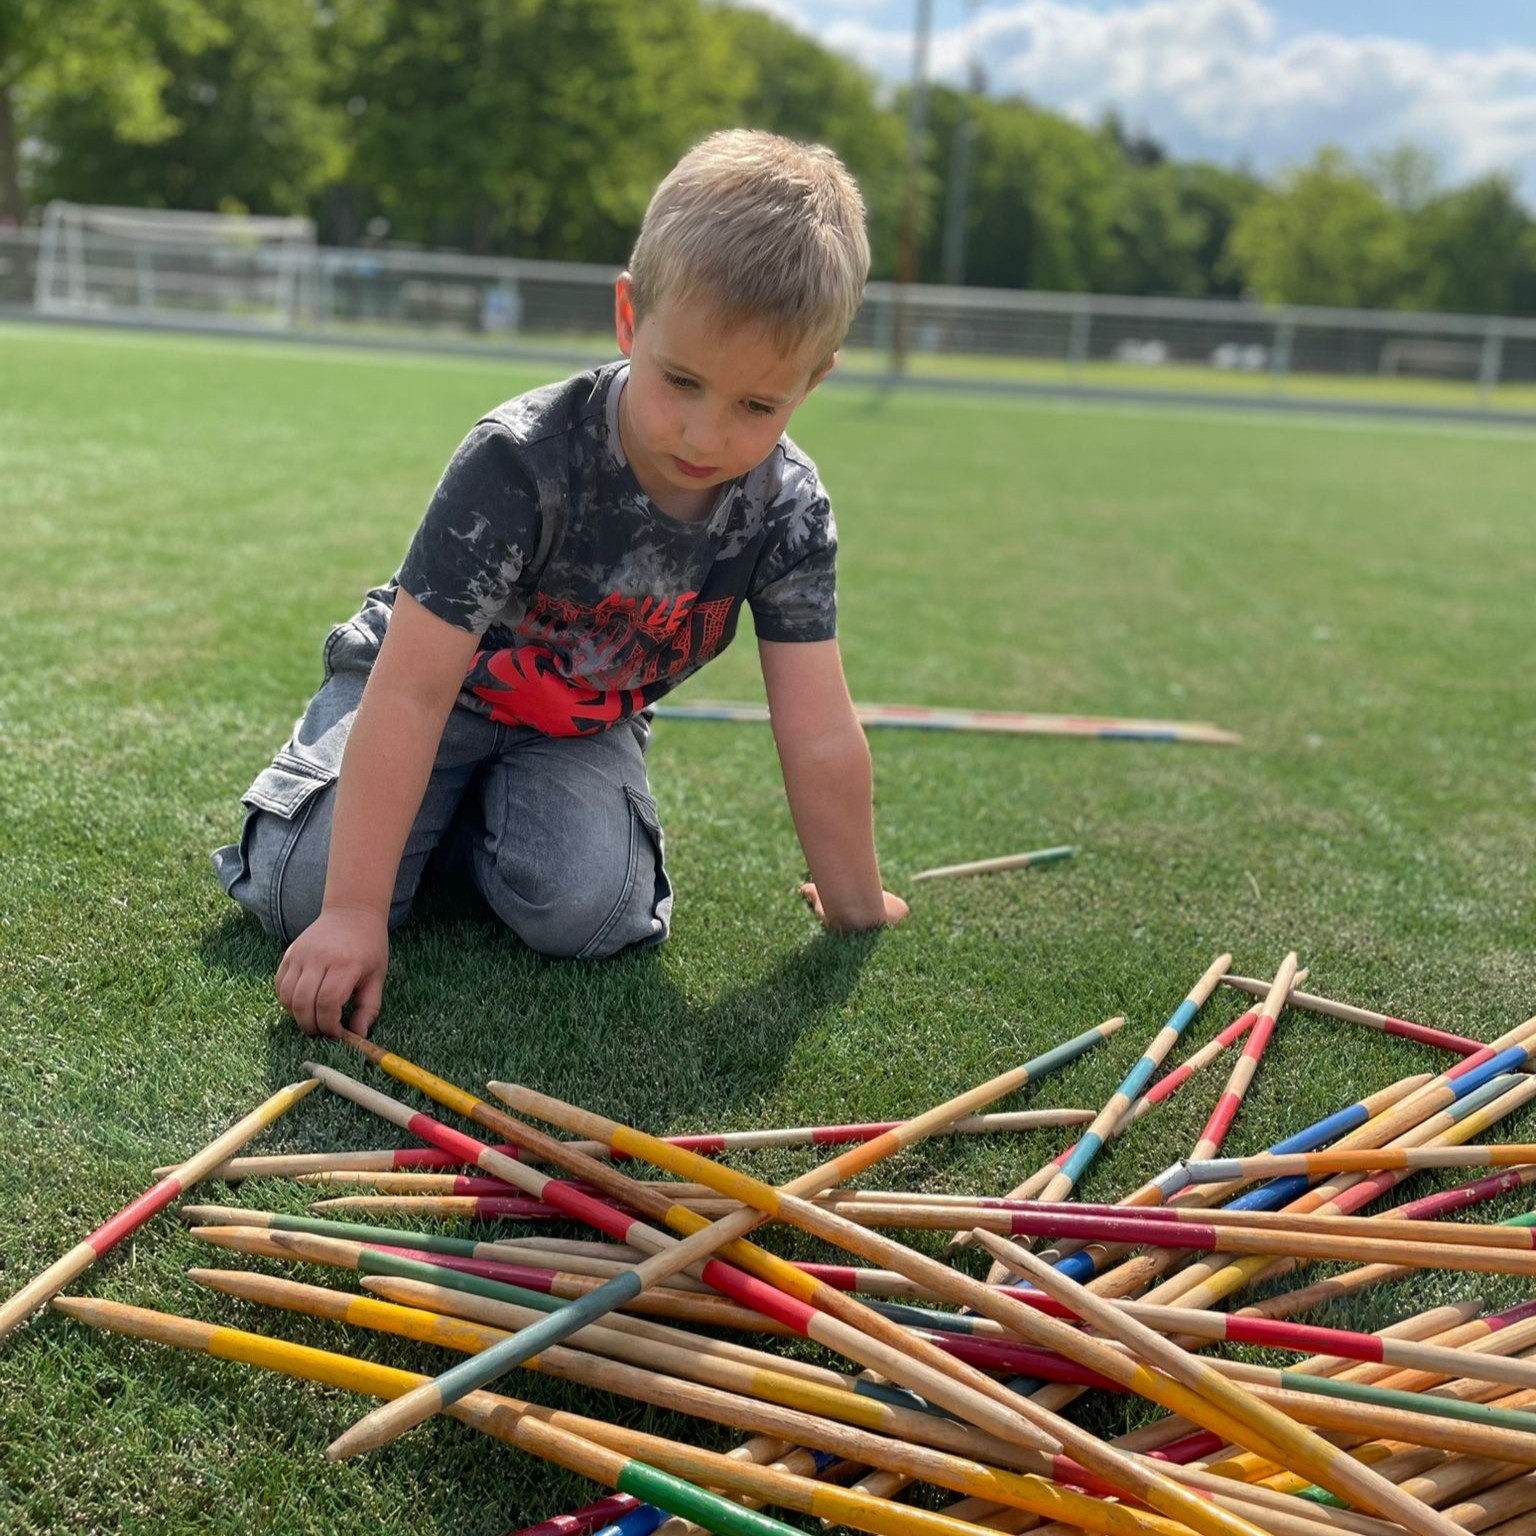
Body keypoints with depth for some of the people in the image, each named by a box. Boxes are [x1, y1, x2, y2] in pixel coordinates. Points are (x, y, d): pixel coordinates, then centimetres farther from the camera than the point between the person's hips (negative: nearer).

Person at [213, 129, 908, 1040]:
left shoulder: (790, 510, -21)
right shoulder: (521, 463, -33)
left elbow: (820, 736, -13)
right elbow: (413, 690, -33)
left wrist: (858, 905, -6)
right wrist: (355, 911, -36)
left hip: (583, 724, 3)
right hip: (436, 693, -2)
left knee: (587, 914, -24)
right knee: (305, 888, -20)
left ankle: (479, 813, 8)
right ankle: (428, 801, 12)